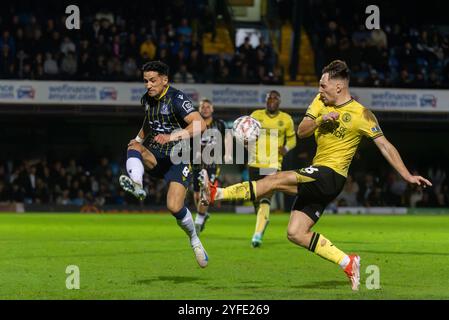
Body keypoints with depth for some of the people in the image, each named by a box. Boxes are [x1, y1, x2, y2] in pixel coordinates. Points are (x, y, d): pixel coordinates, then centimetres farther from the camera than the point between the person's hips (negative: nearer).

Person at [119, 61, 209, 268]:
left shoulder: (177, 99, -15)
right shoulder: (147, 99, 7)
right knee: (134, 146, -27)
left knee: (174, 207, -18)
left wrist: (172, 137, -39)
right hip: (154, 157, 6)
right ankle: (136, 186, -50)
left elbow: (200, 124, -29)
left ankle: (194, 240, 9)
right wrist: (139, 138, 16)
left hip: (178, 159, -6)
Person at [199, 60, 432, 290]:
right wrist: (321, 119, -12)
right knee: (295, 234, 0)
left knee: (275, 180, -23)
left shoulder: (361, 114, -6)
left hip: (332, 175, -8)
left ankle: (217, 194, -22)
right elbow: (301, 132, 7)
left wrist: (407, 176, -6)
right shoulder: (321, 102, 11)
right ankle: (347, 263, 2)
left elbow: (384, 145, -3)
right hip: (316, 177, 8)